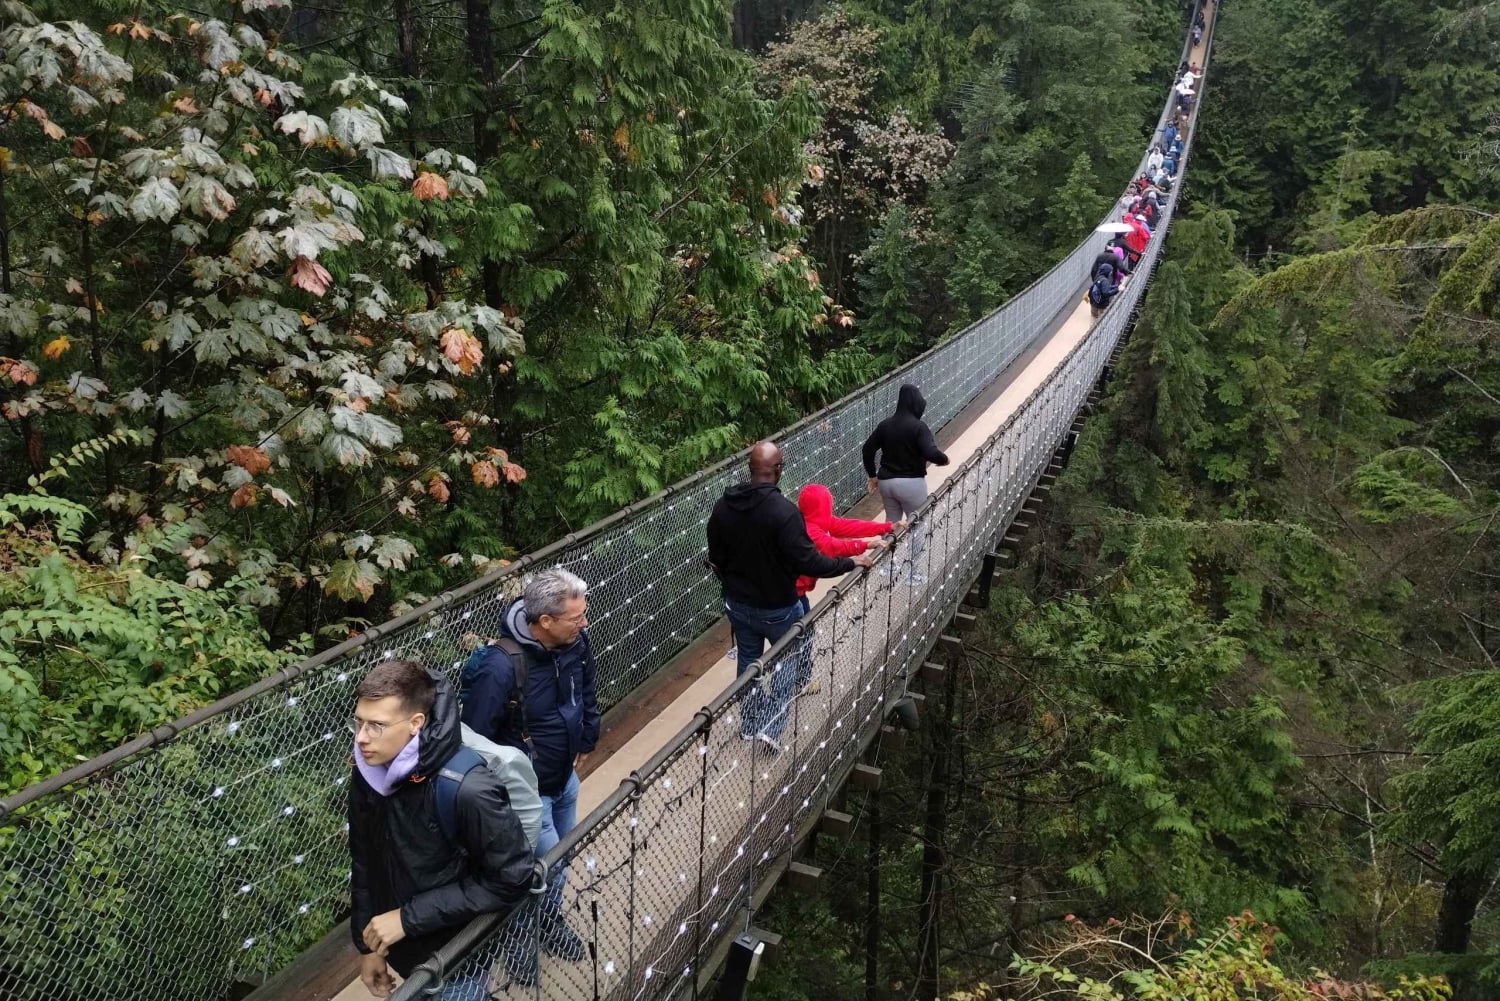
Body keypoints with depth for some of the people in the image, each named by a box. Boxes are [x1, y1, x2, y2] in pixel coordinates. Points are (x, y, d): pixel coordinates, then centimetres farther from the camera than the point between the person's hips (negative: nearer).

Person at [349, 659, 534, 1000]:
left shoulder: (466, 789, -31)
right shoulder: (367, 775, -11)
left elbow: (511, 879, -24)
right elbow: (364, 864, 3)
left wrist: (409, 917, -22)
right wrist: (367, 944, 7)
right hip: (401, 949, 6)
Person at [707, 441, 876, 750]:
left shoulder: (723, 505, -9)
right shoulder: (784, 511, -28)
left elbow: (715, 559, 2)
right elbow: (808, 562, -26)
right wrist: (852, 562, -14)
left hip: (737, 603, 5)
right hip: (777, 607, -5)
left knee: (747, 660, 22)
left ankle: (749, 723, 36)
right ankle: (772, 726, 11)